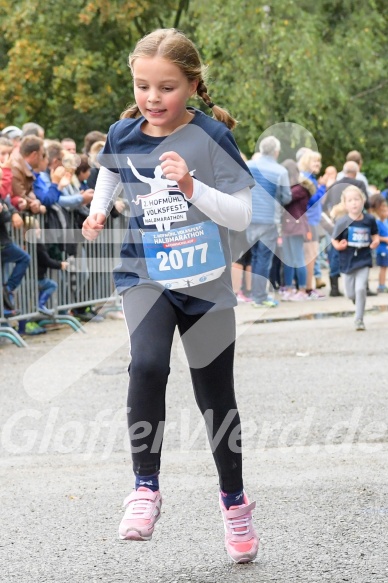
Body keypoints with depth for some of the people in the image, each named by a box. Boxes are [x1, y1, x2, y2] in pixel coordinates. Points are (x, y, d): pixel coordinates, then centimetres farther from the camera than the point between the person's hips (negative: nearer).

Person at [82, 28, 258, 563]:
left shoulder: (210, 137, -12)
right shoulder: (123, 136, -2)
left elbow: (242, 216, -14)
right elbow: (108, 178, 21)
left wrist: (192, 187, -28)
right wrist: (97, 215, 1)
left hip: (206, 284, -1)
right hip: (145, 276, 1)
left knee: (216, 397, 9)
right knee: (147, 364, -27)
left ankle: (234, 499, 32)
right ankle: (145, 488, -17)